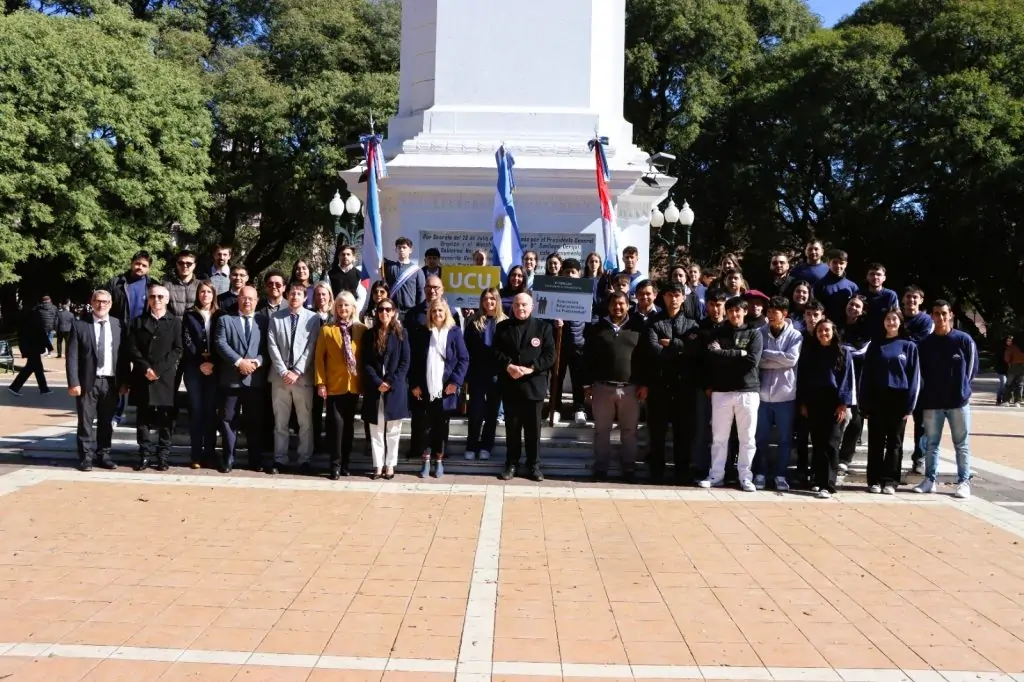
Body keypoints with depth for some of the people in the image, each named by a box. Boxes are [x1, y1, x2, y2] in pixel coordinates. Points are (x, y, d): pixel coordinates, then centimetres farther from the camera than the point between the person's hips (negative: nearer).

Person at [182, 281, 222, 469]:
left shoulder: (220, 316, 8)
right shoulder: (190, 316, 8)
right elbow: (187, 343, 0)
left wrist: (213, 363, -9)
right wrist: (200, 363, -10)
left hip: (214, 369, 0)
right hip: (194, 369, 0)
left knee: (211, 411, 1)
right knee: (196, 411, -1)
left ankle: (210, 455, 4)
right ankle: (197, 455, 1)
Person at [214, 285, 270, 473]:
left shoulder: (264, 321, 11)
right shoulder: (225, 320, 8)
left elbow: (269, 347, 4)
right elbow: (220, 344, -5)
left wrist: (258, 361, -14)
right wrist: (239, 362, -16)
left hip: (256, 379, 1)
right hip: (231, 379, 0)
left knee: (256, 421, 6)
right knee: (229, 419, 4)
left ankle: (257, 460, 14)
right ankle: (228, 459, 13)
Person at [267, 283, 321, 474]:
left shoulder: (313, 318, 1)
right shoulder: (276, 317, 6)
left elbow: (311, 347, -5)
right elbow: (272, 346, 0)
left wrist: (297, 372, -11)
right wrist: (283, 371, -9)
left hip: (303, 377, -1)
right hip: (280, 376, 2)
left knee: (305, 421, 2)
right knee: (280, 421, 7)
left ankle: (305, 459, 10)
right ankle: (280, 459, 14)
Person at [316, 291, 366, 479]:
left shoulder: (362, 329, 5)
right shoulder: (327, 330, 1)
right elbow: (319, 357, -1)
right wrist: (320, 383, -8)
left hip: (354, 385, 2)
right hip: (334, 385, -2)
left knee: (349, 424, 9)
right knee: (336, 424, -6)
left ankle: (345, 463, 19)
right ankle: (335, 464, 3)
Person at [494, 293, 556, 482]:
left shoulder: (543, 327, 2)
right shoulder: (503, 327, 8)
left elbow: (550, 356, -4)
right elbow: (496, 352, 2)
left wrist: (530, 368, -16)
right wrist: (509, 366, -15)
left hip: (533, 385, -1)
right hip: (510, 385, 2)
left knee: (533, 428, 6)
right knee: (512, 426, 9)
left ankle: (534, 465, 17)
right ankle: (511, 463, 19)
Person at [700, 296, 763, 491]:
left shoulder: (754, 334, 5)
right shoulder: (718, 333, 9)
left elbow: (752, 361, -9)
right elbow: (713, 356, -9)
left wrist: (726, 356, -6)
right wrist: (739, 354, -11)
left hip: (747, 391, -1)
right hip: (721, 391, 1)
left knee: (747, 438, 4)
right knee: (719, 437, 6)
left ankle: (745, 476, 12)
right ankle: (716, 475, 14)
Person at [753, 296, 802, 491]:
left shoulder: (795, 335, 0)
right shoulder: (761, 333, 4)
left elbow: (791, 359, -14)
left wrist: (767, 353, -9)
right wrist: (779, 360, -13)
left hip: (785, 394, -1)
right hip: (763, 393, 1)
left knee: (785, 438, 6)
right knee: (761, 437, 6)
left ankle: (780, 475, 16)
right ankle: (760, 474, 16)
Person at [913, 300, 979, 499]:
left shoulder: (964, 340, -2)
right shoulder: (925, 343, 2)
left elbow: (972, 369, 4)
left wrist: (960, 387, 4)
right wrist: (928, 392, 4)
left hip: (958, 401, -2)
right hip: (932, 402, 2)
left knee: (961, 444, 4)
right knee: (931, 443, 8)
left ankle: (964, 482, 9)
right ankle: (929, 480, 15)